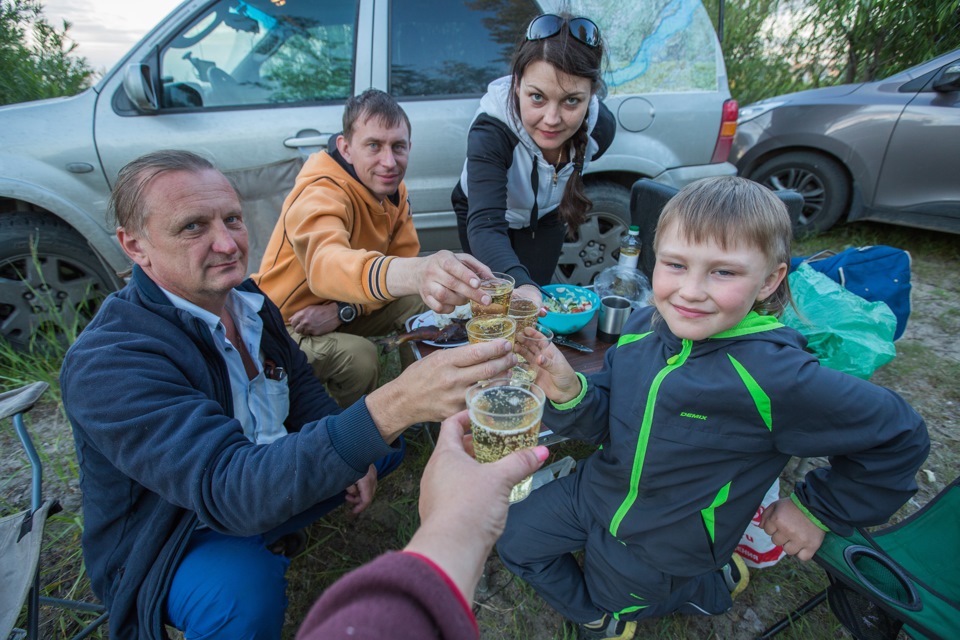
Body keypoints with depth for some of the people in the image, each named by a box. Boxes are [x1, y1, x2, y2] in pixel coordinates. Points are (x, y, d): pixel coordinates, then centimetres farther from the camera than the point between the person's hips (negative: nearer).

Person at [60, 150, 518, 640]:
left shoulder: (242, 295, -7)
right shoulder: (105, 363, -30)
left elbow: (299, 381, 7)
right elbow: (228, 488, -41)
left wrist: (353, 455, -9)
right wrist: (391, 408, -55)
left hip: (269, 483, 7)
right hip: (171, 543, -6)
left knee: (387, 440, 8)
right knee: (244, 585, -38)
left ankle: (275, 533, 13)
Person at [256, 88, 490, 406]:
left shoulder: (394, 191, -6)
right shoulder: (320, 195, -29)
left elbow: (403, 261, -8)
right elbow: (326, 264, -51)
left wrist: (343, 310, -24)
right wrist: (414, 274, -72)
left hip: (338, 311, 6)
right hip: (286, 324, -6)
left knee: (424, 305, -11)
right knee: (358, 356, -32)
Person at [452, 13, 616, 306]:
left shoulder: (601, 127, -27)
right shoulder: (490, 130, -41)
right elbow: (484, 225, -52)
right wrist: (520, 284, -72)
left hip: (546, 217, 3)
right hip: (483, 211, -2)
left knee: (536, 300, 6)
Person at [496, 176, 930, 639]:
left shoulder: (776, 379, -32)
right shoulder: (644, 325, -17)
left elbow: (899, 434, -16)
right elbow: (606, 421, -8)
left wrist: (820, 509, -7)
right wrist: (568, 394, -30)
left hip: (662, 544, -4)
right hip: (594, 490, 4)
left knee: (607, 596, 21)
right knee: (515, 539, 16)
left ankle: (709, 585, 39)